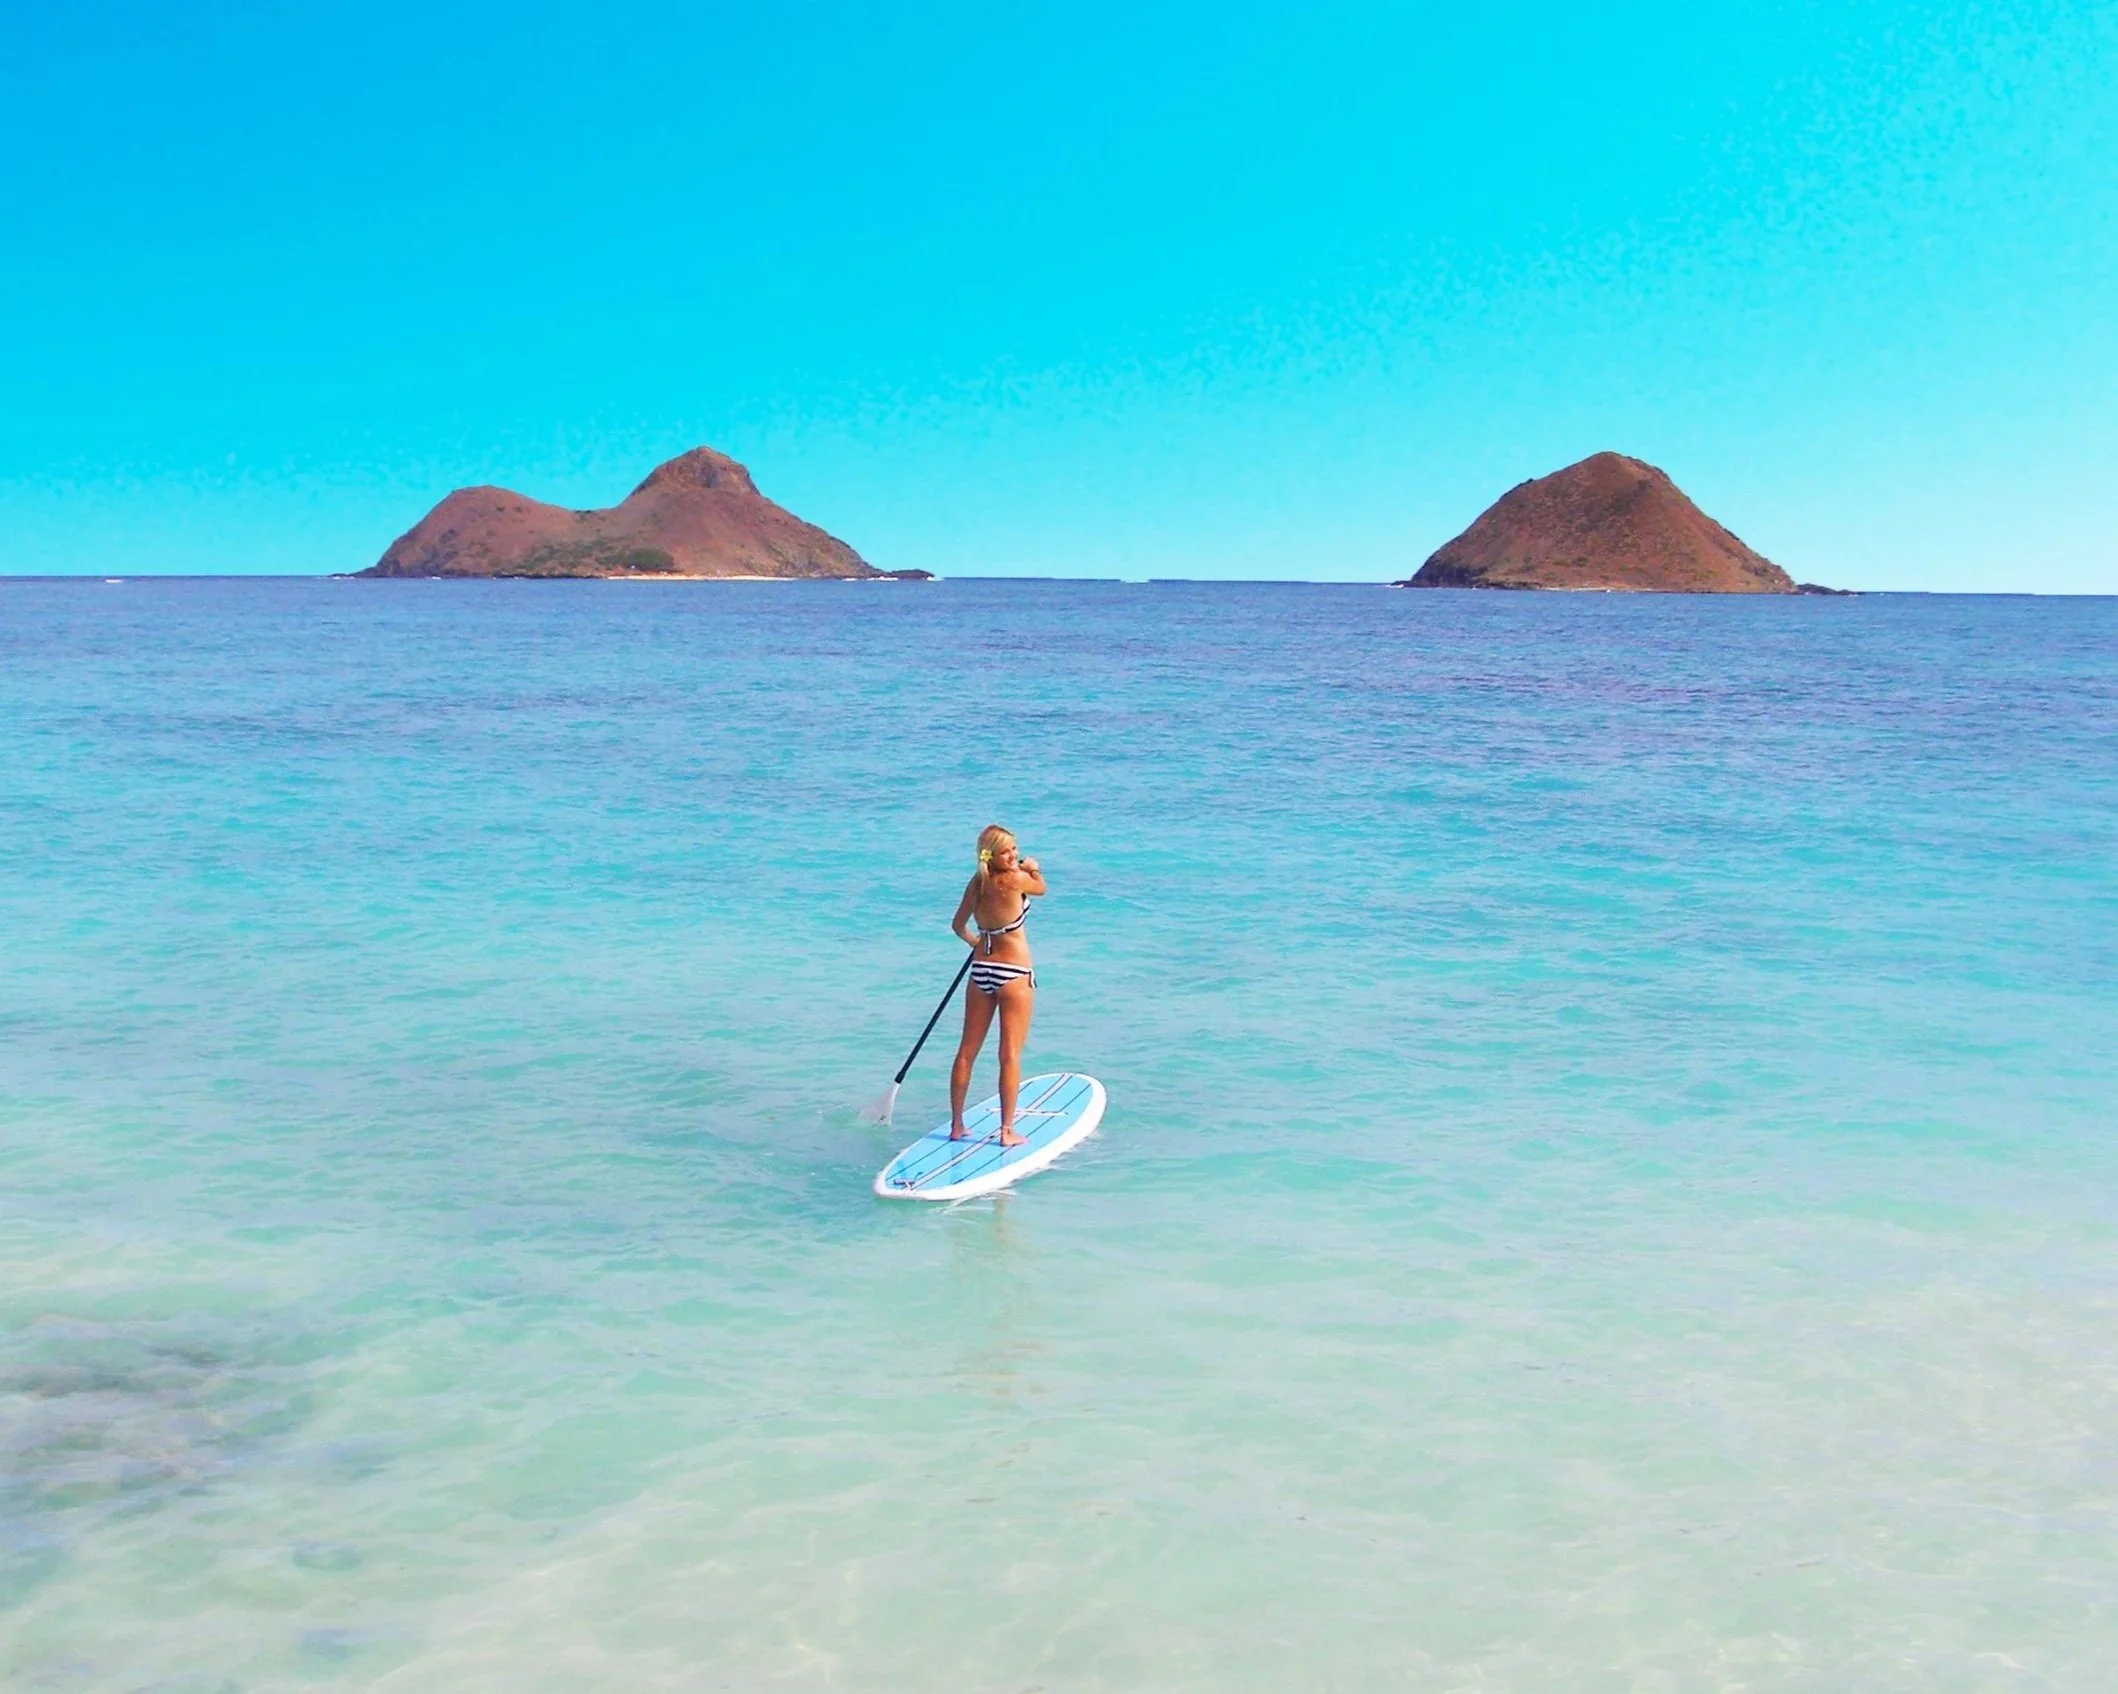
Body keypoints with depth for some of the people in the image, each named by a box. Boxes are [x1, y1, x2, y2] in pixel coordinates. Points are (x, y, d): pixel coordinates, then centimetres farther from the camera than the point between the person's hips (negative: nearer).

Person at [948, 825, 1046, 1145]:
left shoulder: (976, 883, 1)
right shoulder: (1013, 880, -17)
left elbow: (959, 926, 15)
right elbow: (1041, 888, 3)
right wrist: (1032, 868, 22)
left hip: (980, 972, 6)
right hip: (1014, 974, -6)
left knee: (967, 1051, 12)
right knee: (1010, 1055, 0)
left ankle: (956, 1125, 20)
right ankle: (1007, 1131, 2)